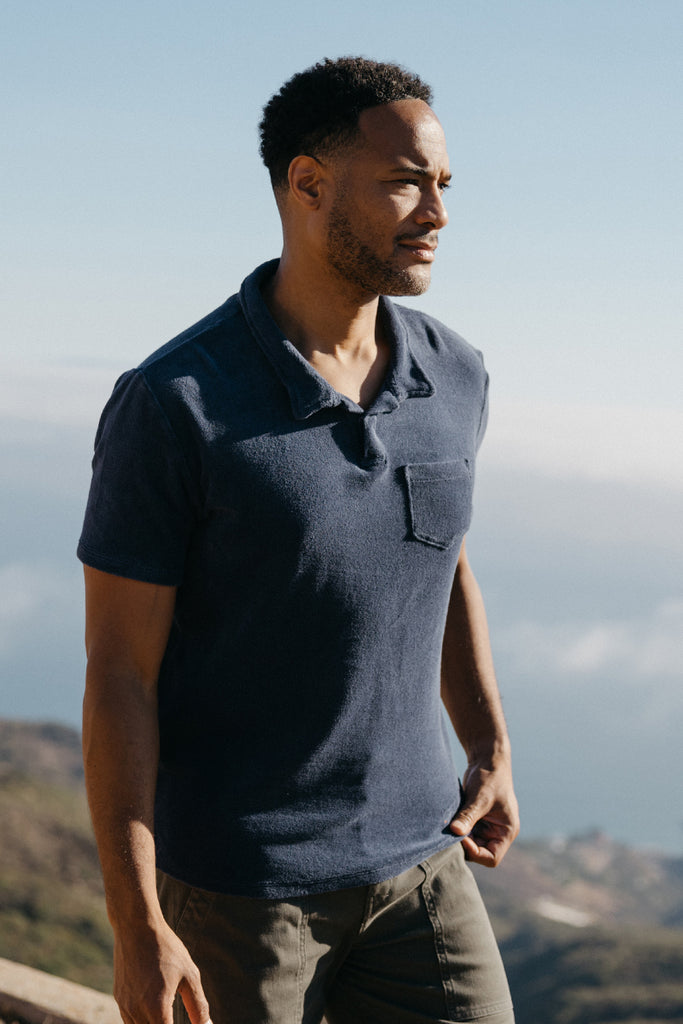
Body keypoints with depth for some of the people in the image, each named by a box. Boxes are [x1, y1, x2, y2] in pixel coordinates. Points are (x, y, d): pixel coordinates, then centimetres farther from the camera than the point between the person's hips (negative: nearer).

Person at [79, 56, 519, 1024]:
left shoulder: (454, 377, 0)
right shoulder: (171, 406, -18)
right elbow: (118, 673, -15)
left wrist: (491, 752, 9)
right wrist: (137, 926, -16)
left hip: (413, 861, 5)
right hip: (235, 880, -5)